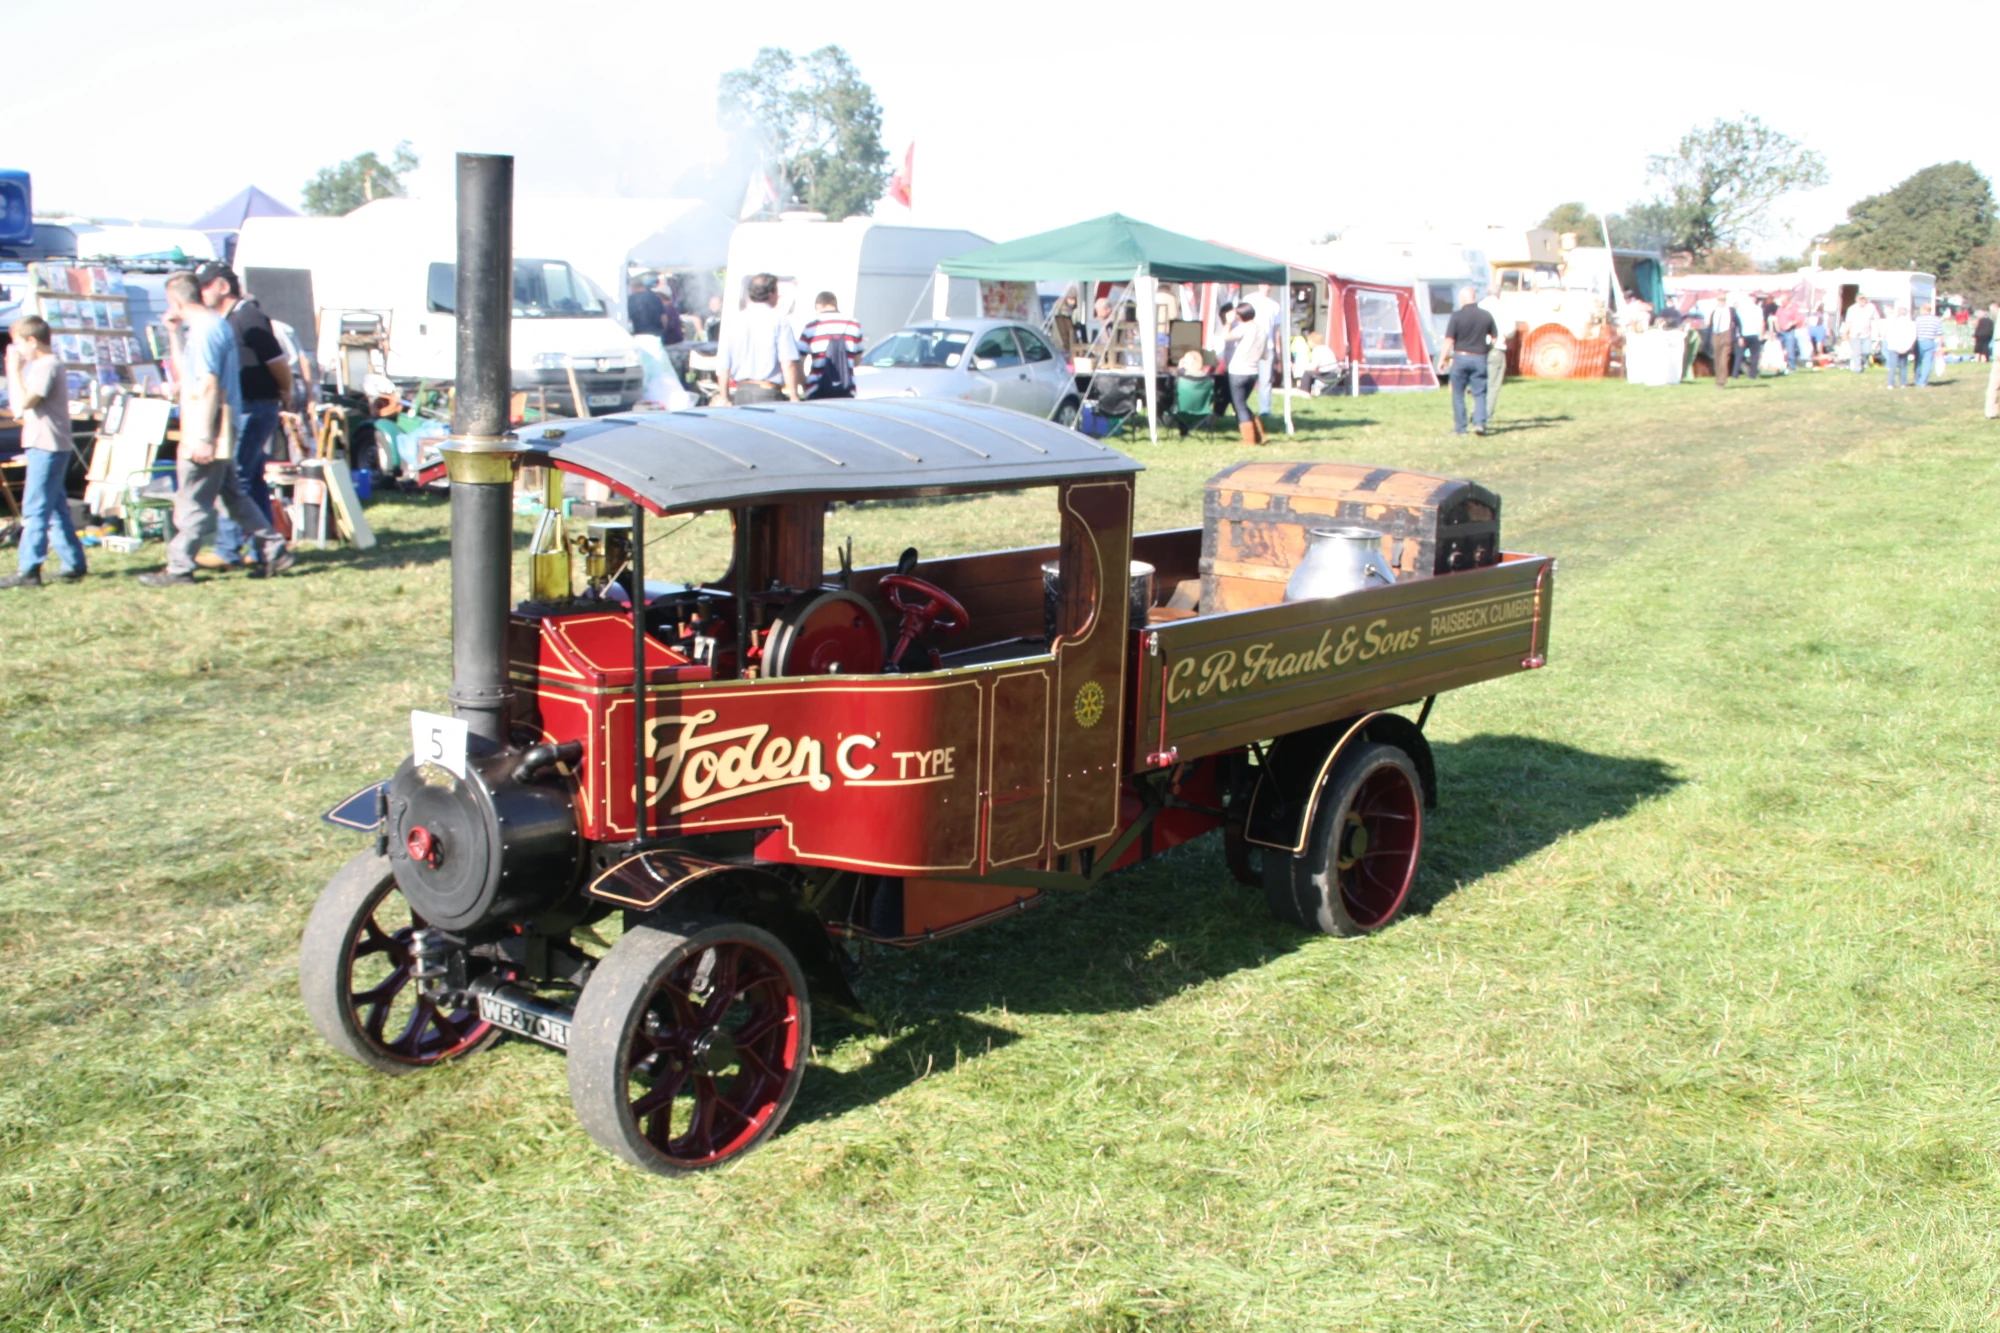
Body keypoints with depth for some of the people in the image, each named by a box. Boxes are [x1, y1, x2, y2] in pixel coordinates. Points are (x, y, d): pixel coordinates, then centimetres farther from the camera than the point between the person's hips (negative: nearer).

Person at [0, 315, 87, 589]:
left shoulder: (46, 366, -13)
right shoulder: (45, 365, 18)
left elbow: (25, 401, -21)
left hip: (46, 447, -11)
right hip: (48, 446, 11)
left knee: (34, 508, -9)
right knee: (55, 508, 14)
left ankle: (28, 570, -9)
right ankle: (74, 564, 18)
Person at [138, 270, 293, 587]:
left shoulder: (204, 330, -15)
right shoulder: (216, 325, 16)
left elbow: (209, 386, -21)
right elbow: (182, 374, 25)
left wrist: (203, 438, -23)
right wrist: (175, 333, 15)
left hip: (206, 431, -10)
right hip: (219, 430, 10)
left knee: (193, 502, -4)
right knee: (232, 495, 15)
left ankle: (179, 568, 2)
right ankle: (274, 551, 15)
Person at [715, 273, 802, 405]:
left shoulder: (734, 321, 8)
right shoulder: (778, 322, -5)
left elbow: (722, 366, 9)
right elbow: (788, 364, -13)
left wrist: (724, 399, 16)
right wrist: (794, 397, -8)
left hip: (740, 394, 5)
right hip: (768, 393, -5)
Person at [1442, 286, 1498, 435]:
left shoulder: (1457, 316, -9)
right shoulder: (1486, 315, 1)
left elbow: (1449, 340, -11)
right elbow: (1494, 337, 10)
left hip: (1460, 357, -2)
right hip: (1480, 359, 2)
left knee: (1458, 394, 8)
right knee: (1479, 393, 6)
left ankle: (1460, 427, 9)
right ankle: (1479, 423, -12)